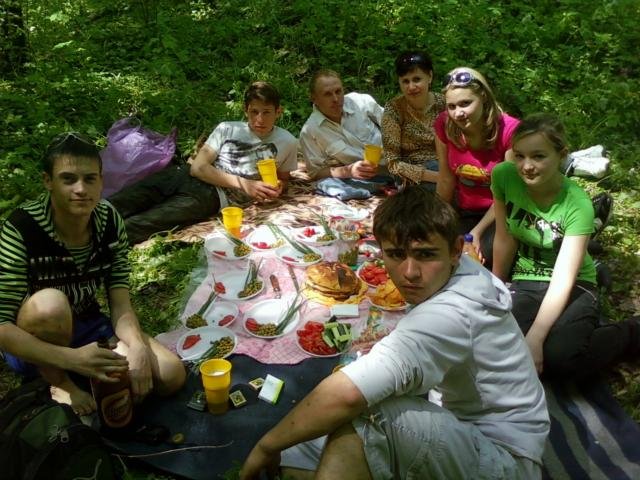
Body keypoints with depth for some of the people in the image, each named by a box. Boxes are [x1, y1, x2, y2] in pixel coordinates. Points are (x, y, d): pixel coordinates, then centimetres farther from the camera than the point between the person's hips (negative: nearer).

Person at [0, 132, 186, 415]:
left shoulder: (110, 221, -13)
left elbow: (120, 303, -12)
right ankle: (59, 384, -9)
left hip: (86, 326, 3)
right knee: (50, 304, -38)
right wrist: (72, 357, -42)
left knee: (171, 376, -13)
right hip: (35, 339, -3)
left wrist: (137, 347, -32)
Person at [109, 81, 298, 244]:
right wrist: (244, 184, -10)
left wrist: (276, 189, -2)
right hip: (185, 174, 4)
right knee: (111, 208, -17)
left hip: (211, 196, -4)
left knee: (135, 226, -27)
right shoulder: (227, 129, 10)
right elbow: (198, 167, 1)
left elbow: (282, 178, 24)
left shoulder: (287, 142, 8)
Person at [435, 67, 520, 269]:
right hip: (464, 212, 3)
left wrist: (478, 231, -19)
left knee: (486, 253, -28)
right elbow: (446, 180, -2)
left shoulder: (509, 130, -21)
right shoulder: (444, 125, -12)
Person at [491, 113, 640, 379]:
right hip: (524, 281, 3)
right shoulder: (503, 176, -14)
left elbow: (563, 279, -26)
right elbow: (505, 240, -3)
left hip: (573, 287, -3)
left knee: (557, 357, -30)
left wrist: (535, 337, -34)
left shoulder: (577, 205, -21)